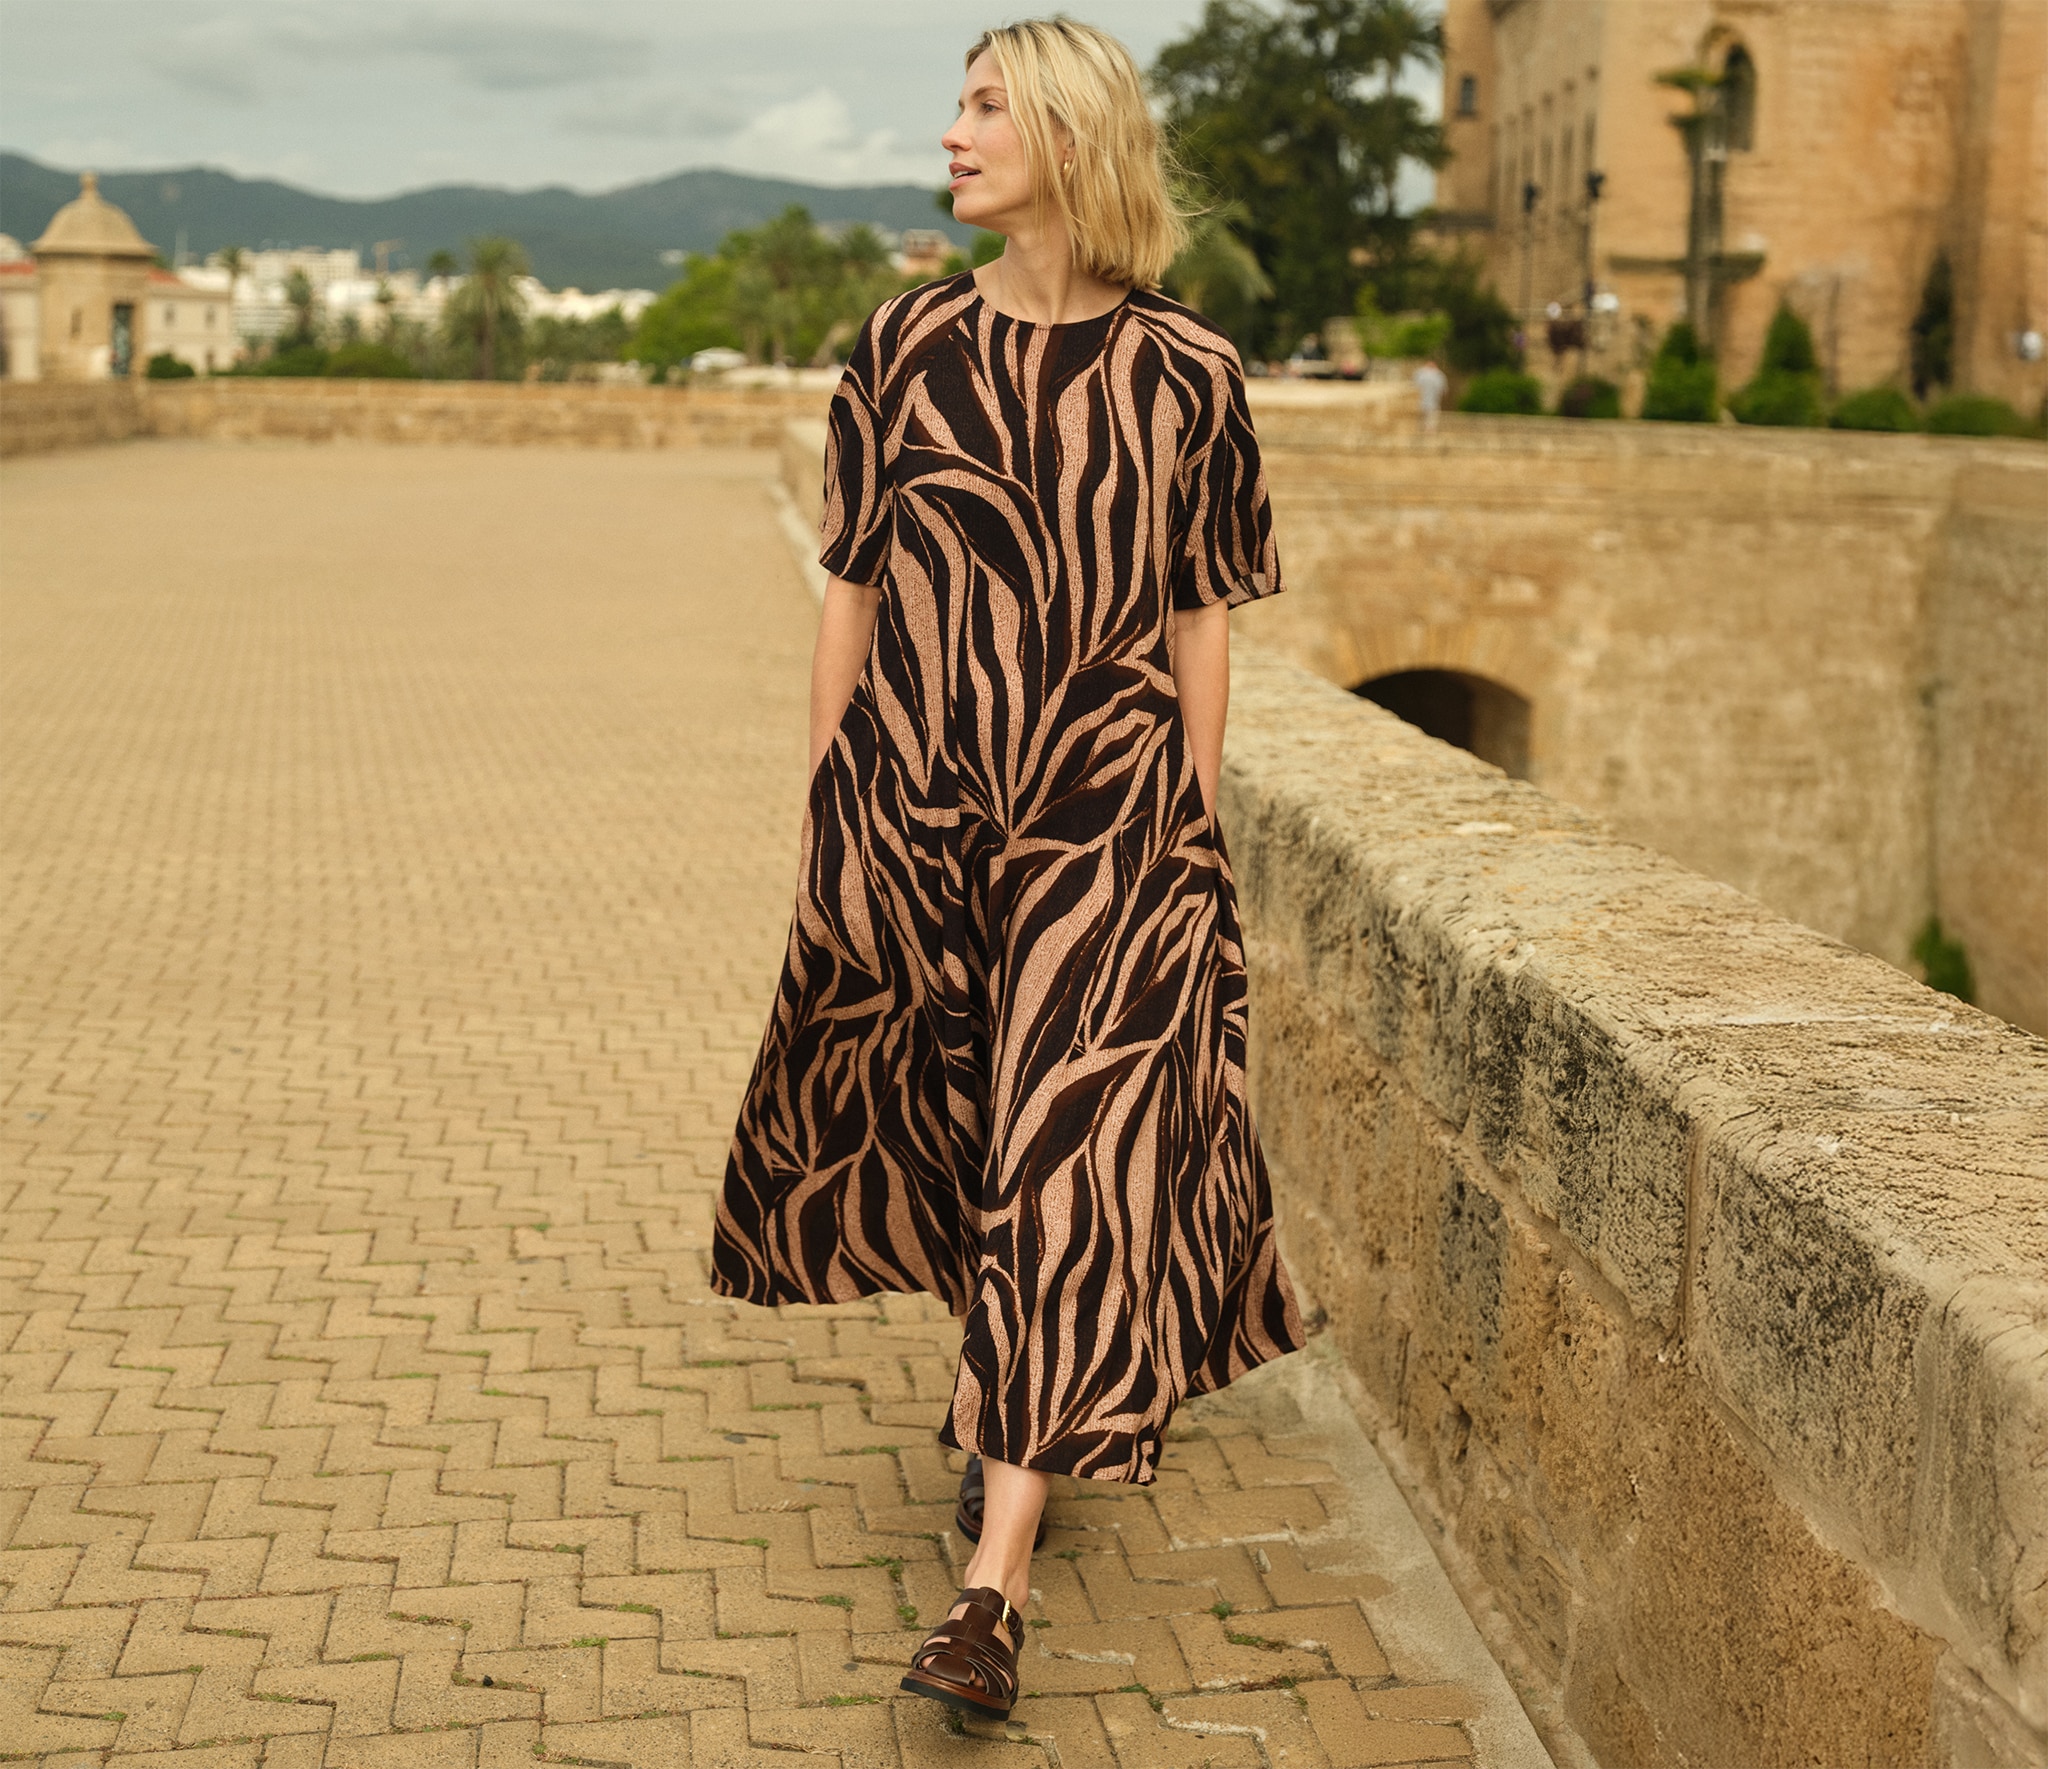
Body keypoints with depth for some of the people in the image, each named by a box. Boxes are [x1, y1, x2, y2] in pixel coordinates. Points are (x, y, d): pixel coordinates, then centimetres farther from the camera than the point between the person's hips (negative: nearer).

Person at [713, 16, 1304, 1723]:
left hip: (1102, 817, -2)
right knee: (952, 1131, 16)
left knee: (1065, 1170, -6)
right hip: (911, 808, 3)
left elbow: (1200, 624, 2)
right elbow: (853, 595, 6)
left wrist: (1194, 832, 0)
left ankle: (998, 1581, -3)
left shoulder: (1185, 374, -2)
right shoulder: (907, 347, 3)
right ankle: (1001, 1405, 43)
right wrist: (823, 808, 5)